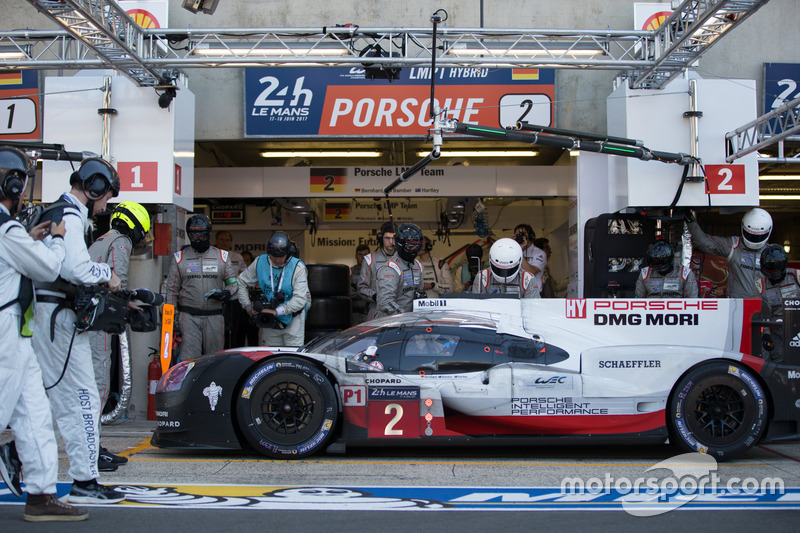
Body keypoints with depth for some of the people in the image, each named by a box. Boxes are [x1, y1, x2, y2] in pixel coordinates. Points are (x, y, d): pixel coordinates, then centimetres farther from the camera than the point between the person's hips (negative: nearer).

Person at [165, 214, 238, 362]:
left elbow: (234, 283, 12)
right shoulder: (180, 258, 9)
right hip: (188, 317, -1)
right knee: (189, 359, -8)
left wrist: (225, 293, -11)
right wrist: (172, 317, 3)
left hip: (214, 317, 1)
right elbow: (171, 290, 10)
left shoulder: (222, 257, 10)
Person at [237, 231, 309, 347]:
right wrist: (248, 307, 1)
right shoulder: (259, 262, -3)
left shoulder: (298, 268, -14)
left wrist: (276, 311, -25)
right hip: (270, 323, 4)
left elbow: (300, 299, -21)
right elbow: (242, 283, 10)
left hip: (292, 321, -3)